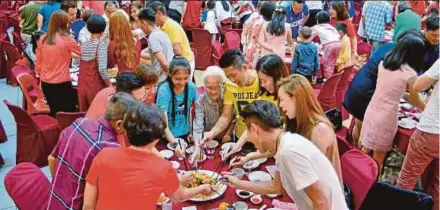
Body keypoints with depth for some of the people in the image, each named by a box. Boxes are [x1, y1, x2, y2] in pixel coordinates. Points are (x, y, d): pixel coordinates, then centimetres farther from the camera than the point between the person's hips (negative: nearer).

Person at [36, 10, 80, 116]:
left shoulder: (43, 39, 0)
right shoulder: (67, 40, -14)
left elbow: (38, 62, 7)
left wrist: (39, 75, 19)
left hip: (45, 83, 6)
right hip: (62, 83, -5)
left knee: (54, 112, 18)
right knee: (69, 112, 6)